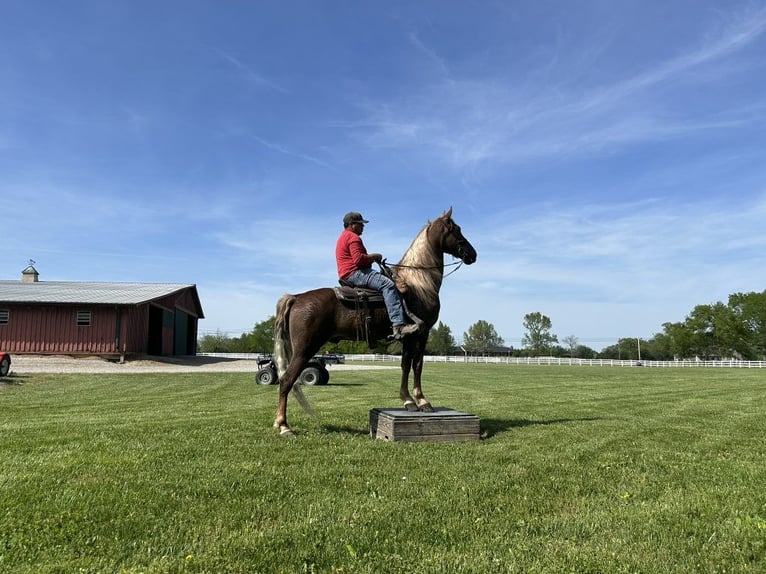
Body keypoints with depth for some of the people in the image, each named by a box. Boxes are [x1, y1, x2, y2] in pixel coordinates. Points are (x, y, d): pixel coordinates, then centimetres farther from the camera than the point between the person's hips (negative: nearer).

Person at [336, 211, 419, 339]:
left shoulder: (344, 237, 27)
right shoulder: (353, 237, -7)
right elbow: (358, 258, -21)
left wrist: (372, 258, 15)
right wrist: (375, 256, -6)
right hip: (355, 273, -12)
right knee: (388, 284, -27)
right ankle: (399, 325, -40)